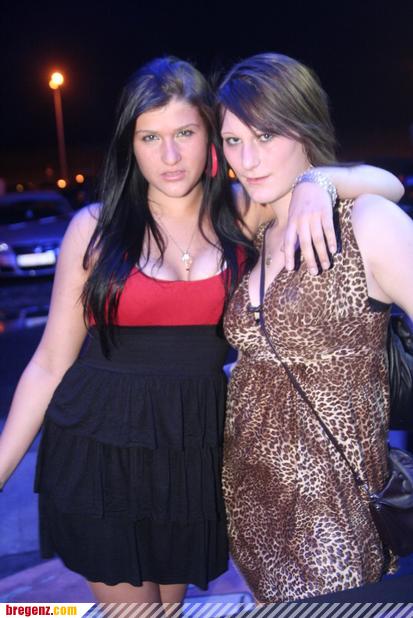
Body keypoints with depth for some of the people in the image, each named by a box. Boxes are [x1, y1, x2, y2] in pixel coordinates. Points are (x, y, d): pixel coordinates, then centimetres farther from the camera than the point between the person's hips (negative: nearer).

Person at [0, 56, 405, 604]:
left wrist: (313, 183, -23)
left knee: (171, 600, 20)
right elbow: (51, 363, -2)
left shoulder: (240, 220, -2)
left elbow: (385, 183, -3)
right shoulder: (96, 228, -7)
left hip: (195, 450, 2)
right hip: (100, 449, -2)